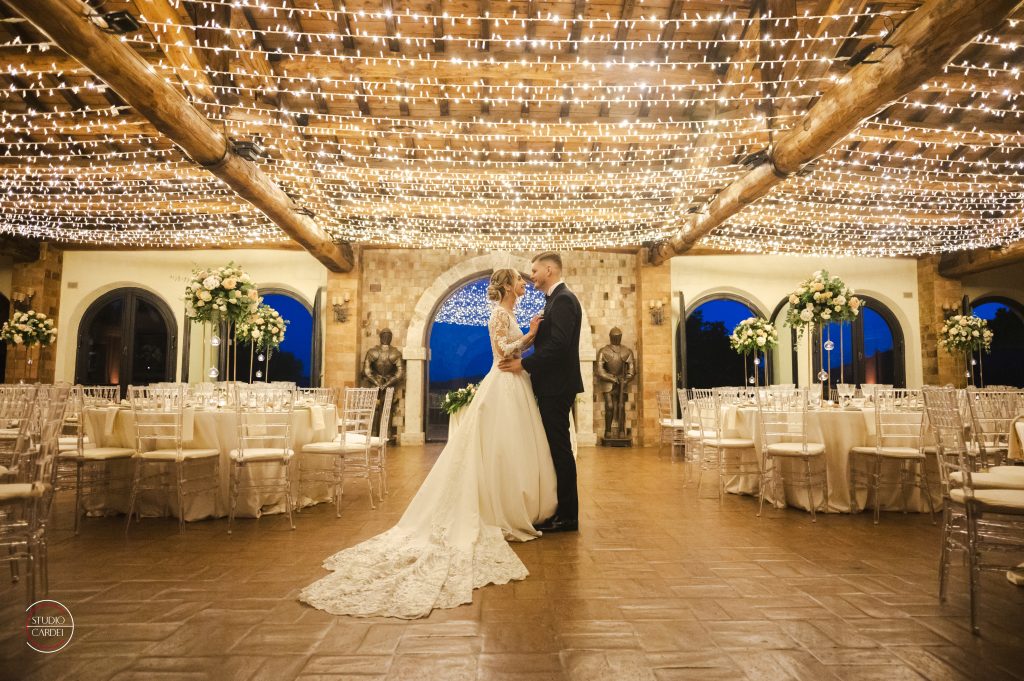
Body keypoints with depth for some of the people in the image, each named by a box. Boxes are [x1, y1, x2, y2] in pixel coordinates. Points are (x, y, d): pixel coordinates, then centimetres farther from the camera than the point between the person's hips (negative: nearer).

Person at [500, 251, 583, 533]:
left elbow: (558, 345, -24)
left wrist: (524, 364, -17)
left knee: (559, 449, -3)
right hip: (551, 386, 10)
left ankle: (566, 516, 7)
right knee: (557, 449, 13)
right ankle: (561, 510, 23)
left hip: (557, 386, -10)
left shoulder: (563, 299, -13)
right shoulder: (557, 299, 18)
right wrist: (526, 362, 6)